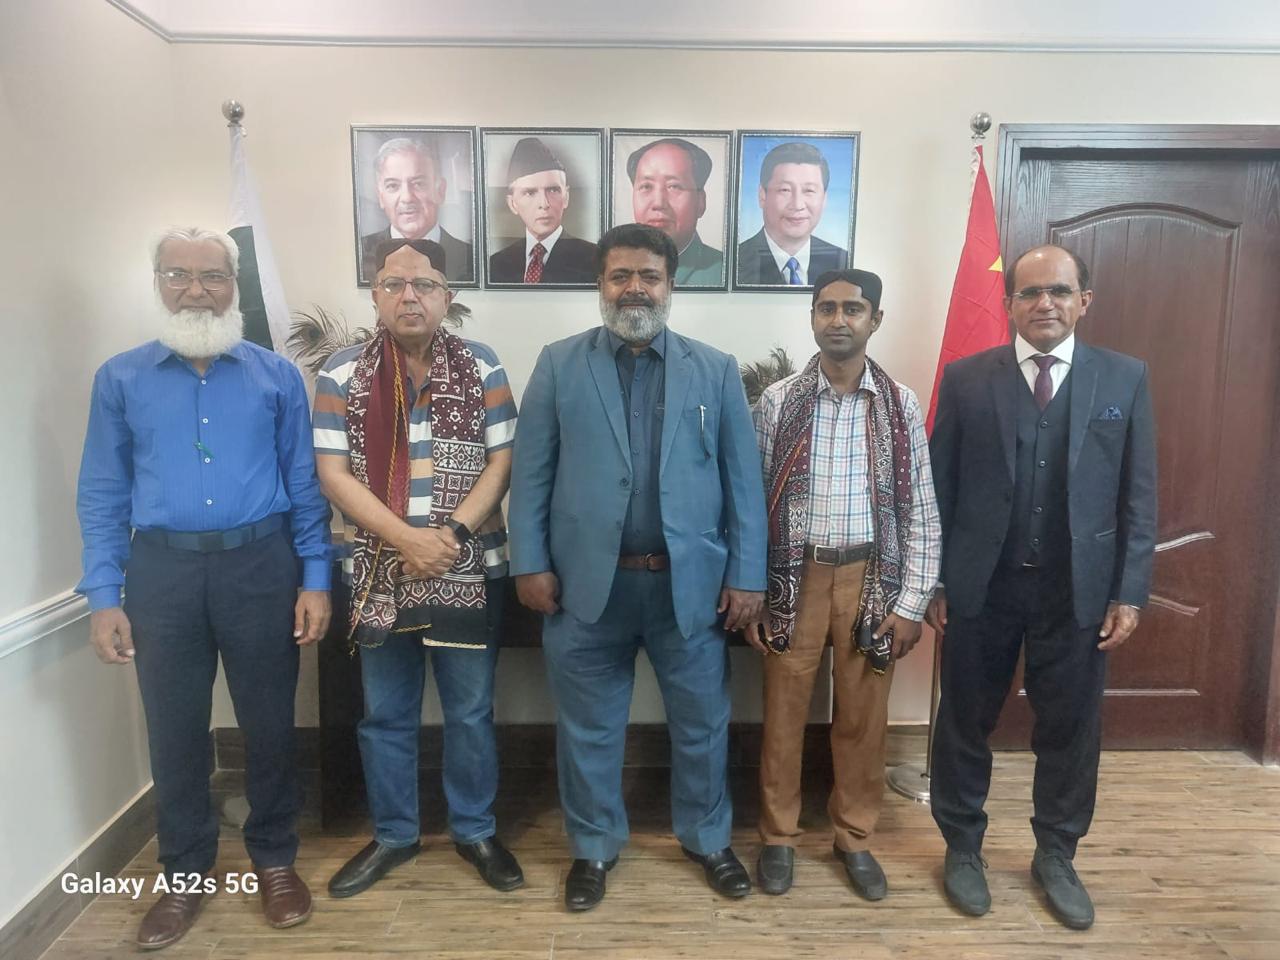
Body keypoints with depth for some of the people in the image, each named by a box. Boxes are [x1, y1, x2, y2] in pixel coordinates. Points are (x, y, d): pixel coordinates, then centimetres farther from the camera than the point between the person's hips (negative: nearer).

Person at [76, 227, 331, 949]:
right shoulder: (121, 379, 5)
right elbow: (103, 495, 5)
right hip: (163, 571, 1)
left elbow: (305, 485, 2)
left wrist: (316, 579, -3)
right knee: (175, 728, 11)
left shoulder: (278, 375, 3)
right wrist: (104, 597, -1)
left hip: (261, 566, -1)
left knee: (269, 722, 9)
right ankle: (186, 872, 31)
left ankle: (275, 858, 29)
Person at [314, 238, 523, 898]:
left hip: (469, 572, 0)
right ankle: (393, 836, 34)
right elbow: (333, 473, -5)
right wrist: (407, 538, -16)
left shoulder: (482, 368, -1)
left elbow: (502, 462, -4)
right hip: (380, 573, 1)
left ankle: (475, 831, 31)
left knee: (470, 712, 11)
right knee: (385, 715, 14)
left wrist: (452, 535, -16)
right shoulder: (342, 374, -1)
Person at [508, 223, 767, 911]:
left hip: (690, 582, 1)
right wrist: (530, 562, -5)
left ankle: (707, 839, 39)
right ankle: (593, 847, 36)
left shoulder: (716, 371, 4)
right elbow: (530, 472, 1)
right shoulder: (559, 365, 3)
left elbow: (743, 478, 2)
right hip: (588, 582, 0)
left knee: (701, 722, 15)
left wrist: (747, 574, -2)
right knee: (588, 726, 14)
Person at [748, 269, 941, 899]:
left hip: (871, 576, 1)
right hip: (796, 575, -1)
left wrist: (911, 602, -2)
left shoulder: (901, 406, 0)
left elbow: (921, 511, 2)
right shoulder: (777, 401, -3)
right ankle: (779, 834, 29)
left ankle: (854, 836, 33)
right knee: (784, 710, 9)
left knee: (862, 715, 12)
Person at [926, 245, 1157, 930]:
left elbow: (1139, 495, 2)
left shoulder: (1125, 378, 2)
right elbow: (938, 488, 0)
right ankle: (962, 848, 33)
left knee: (1070, 731, 13)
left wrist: (1129, 592, -2)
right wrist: (933, 582, -3)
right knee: (964, 724, 12)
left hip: (1079, 590, 1)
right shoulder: (965, 378, -1)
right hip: (981, 586, -1)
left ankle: (1056, 857, 35)